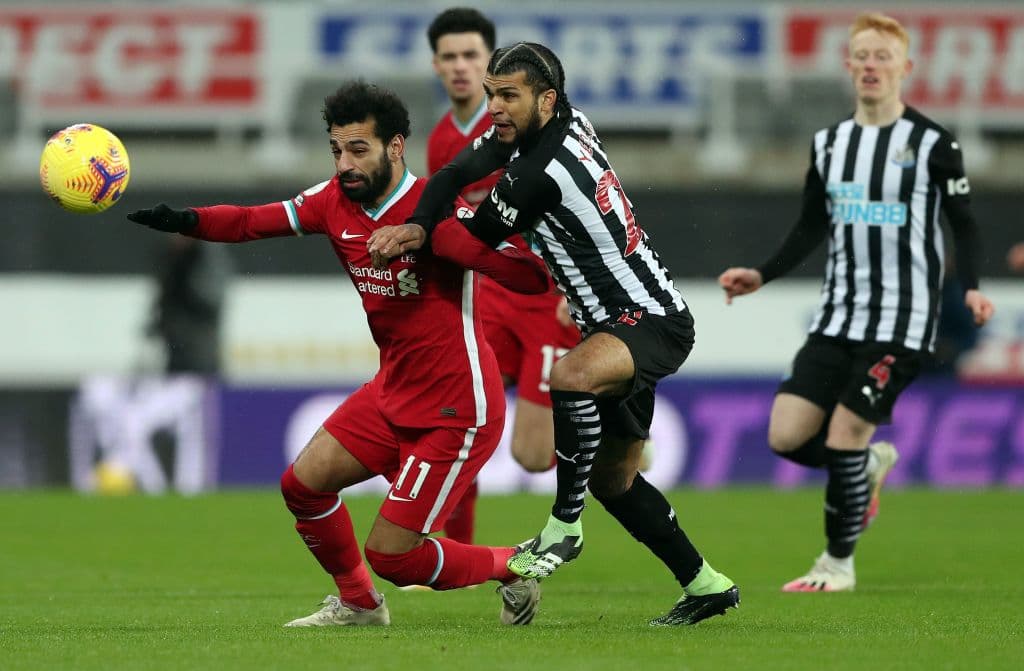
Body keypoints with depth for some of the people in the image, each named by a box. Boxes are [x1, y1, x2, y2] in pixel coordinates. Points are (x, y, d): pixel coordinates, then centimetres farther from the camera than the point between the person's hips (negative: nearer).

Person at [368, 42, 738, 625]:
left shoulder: (539, 175, -25)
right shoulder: (568, 120, 2)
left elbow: (480, 234, -11)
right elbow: (458, 172, 5)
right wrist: (419, 224, -12)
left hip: (653, 324, -11)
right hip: (627, 320, 11)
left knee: (572, 377, -41)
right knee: (613, 478, 19)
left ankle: (565, 528, -28)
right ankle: (705, 584, 30)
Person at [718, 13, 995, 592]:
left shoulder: (932, 143, -5)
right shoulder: (829, 143, 9)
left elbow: (964, 224, -2)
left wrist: (971, 287, -18)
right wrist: (762, 276, 7)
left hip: (902, 320, -5)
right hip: (838, 316, 5)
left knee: (845, 430, -13)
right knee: (787, 434, -7)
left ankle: (838, 563, 4)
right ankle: (871, 464, 25)